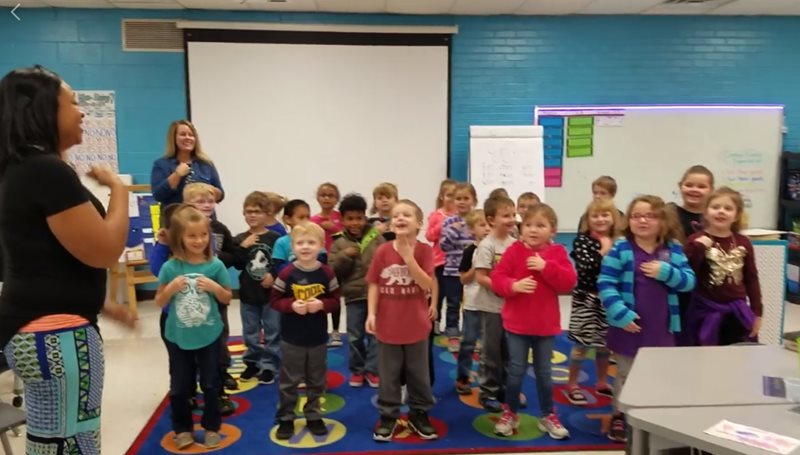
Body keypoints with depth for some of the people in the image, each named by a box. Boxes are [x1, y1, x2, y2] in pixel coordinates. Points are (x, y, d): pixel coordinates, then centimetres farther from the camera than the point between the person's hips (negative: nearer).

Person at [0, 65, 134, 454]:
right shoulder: (48, 172, -19)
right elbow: (104, 251, -19)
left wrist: (103, 305, 21)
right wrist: (118, 189, -6)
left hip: (34, 329, 11)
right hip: (55, 334, -11)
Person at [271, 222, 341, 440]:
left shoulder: (327, 273, -7)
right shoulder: (287, 273, -11)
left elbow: (335, 301, -2)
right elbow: (275, 300, -6)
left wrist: (321, 304, -22)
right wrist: (291, 305, -23)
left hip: (318, 338, 2)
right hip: (291, 338, -1)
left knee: (316, 381, 15)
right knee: (289, 382, 11)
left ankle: (314, 416, 31)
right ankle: (285, 419, 26)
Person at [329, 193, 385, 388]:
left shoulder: (376, 237, -1)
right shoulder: (339, 243, 1)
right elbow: (333, 270, -3)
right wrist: (344, 256, -17)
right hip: (354, 296, 1)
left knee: (375, 334, 6)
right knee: (355, 336, 10)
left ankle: (372, 369, 19)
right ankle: (357, 370, 26)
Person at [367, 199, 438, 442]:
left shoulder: (424, 250, -9)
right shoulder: (382, 251, -8)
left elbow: (427, 285, -18)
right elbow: (374, 285, -3)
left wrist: (408, 257, -24)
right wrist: (371, 314, -10)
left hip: (416, 325, 0)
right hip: (388, 325, 0)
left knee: (418, 374, 14)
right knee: (388, 375, 12)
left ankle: (419, 414, 31)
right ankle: (388, 416, 27)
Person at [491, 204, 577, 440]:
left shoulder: (557, 252, -2)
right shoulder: (514, 250, -6)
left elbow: (569, 282, -12)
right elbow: (497, 278, -9)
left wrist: (546, 267, -22)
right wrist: (514, 285, -28)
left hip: (545, 325, 1)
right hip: (517, 323, -1)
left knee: (544, 372, 14)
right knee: (516, 370, 6)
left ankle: (548, 416, 29)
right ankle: (510, 413, 24)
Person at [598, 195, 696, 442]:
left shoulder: (673, 249, -1)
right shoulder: (620, 249, -12)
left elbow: (689, 281, -2)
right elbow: (605, 284, -14)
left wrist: (666, 272, -20)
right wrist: (620, 313, -21)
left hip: (661, 327, 3)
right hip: (629, 326, -3)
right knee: (625, 374, 14)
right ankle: (619, 416, 31)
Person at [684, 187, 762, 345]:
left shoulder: (743, 242, 2)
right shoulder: (696, 241, -9)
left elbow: (751, 278, 8)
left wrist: (757, 312, 7)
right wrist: (698, 248, -25)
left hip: (737, 311, 4)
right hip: (706, 311, -4)